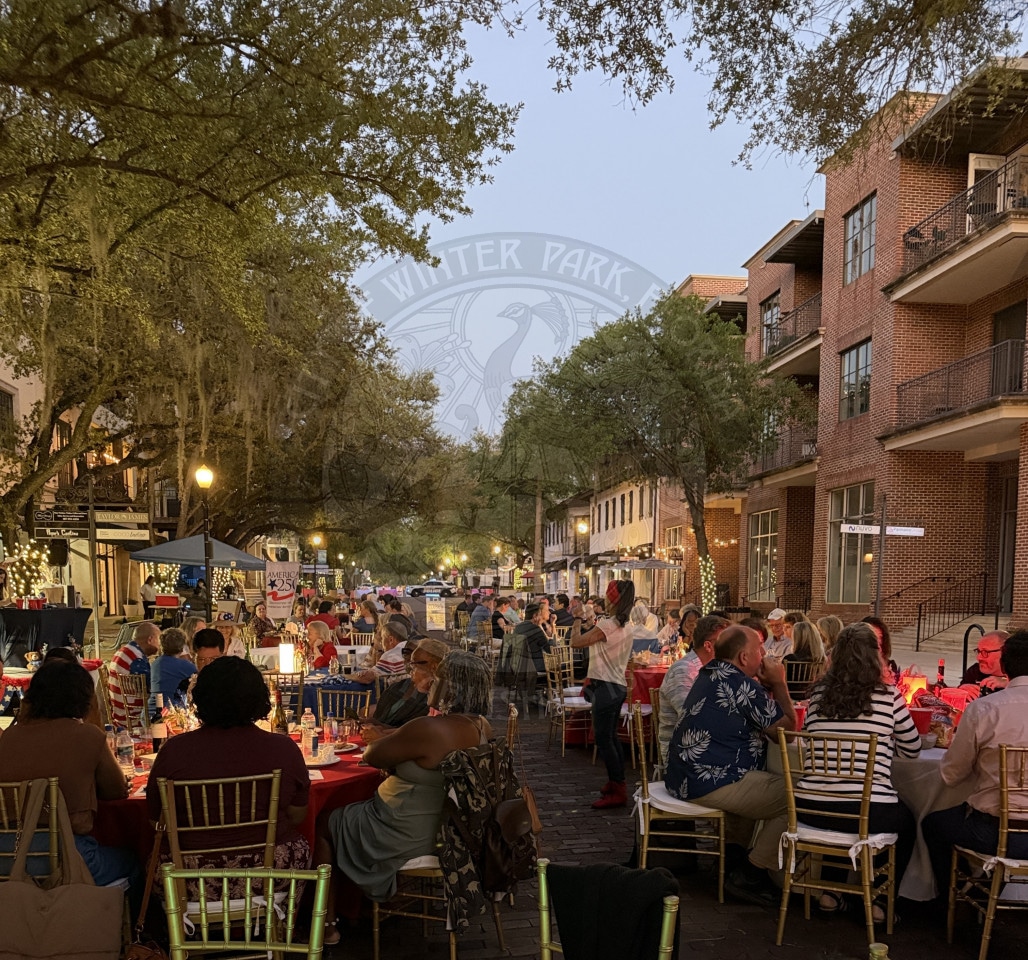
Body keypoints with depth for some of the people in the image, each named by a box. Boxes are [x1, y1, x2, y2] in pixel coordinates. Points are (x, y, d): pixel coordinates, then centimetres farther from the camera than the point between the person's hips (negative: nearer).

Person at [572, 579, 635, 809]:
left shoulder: (607, 625, -19)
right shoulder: (625, 627, 10)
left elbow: (576, 642, -14)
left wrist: (577, 622, 1)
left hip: (606, 687, -10)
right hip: (618, 685, 10)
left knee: (603, 739, -6)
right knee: (610, 737, 17)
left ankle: (618, 791, -5)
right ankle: (616, 783, 25)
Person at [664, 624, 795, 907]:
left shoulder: (709, 675, 14)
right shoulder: (741, 684, -16)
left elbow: (760, 719, 21)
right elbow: (788, 725, -7)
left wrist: (768, 686, 9)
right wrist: (779, 683, 2)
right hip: (710, 783, -11)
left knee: (768, 782, 31)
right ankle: (749, 877, 1)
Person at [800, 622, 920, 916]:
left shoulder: (818, 693, 4)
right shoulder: (888, 697, -4)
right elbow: (912, 749, 12)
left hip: (812, 809, 3)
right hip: (869, 812, -3)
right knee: (906, 822, 32)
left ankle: (830, 892, 37)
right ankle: (878, 900, 28)